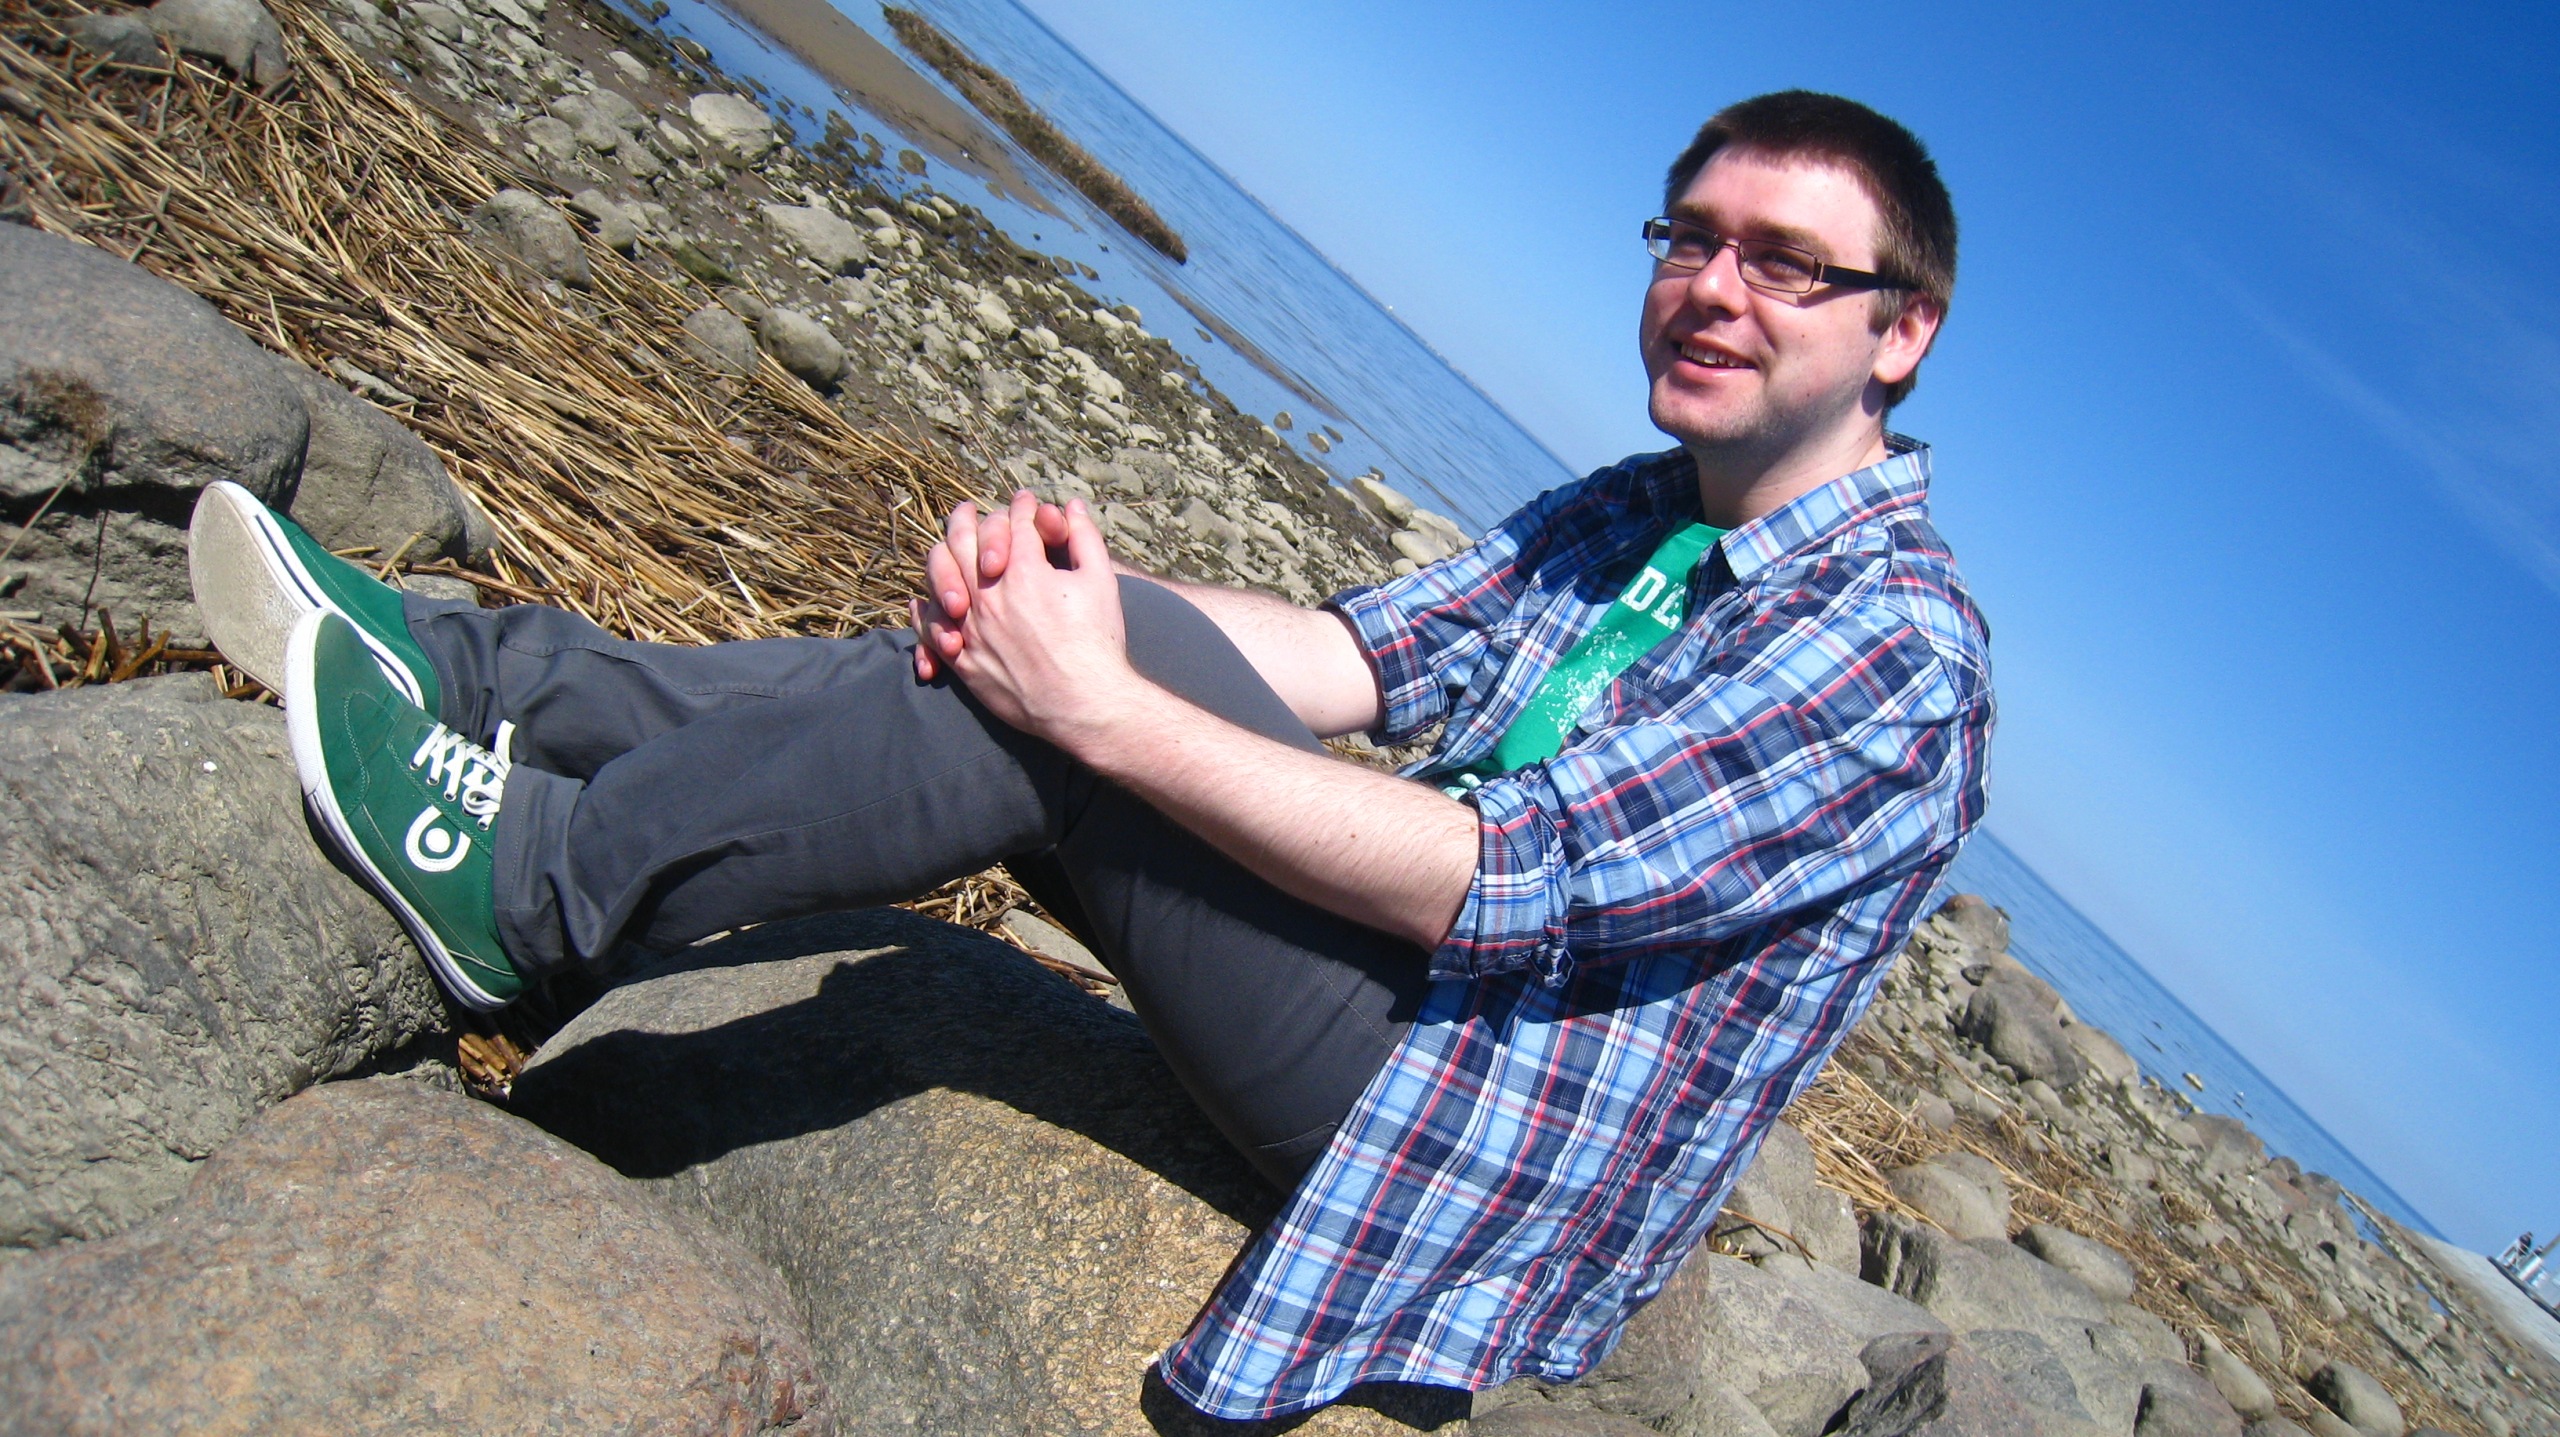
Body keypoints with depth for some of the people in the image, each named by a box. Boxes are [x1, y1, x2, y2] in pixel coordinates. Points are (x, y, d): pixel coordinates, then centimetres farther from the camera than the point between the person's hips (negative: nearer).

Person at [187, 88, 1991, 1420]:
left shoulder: (1898, 646, -15)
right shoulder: (1623, 513, 12)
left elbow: (1494, 875, -25)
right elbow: (1344, 656, 1)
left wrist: (1105, 703, -29)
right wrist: (1067, 587, -17)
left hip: (1488, 1160, -8)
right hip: (1417, 1019, 8)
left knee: (1065, 687, -25)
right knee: (1000, 653, -8)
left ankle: (530, 878, -13)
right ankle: (500, 679, 0)